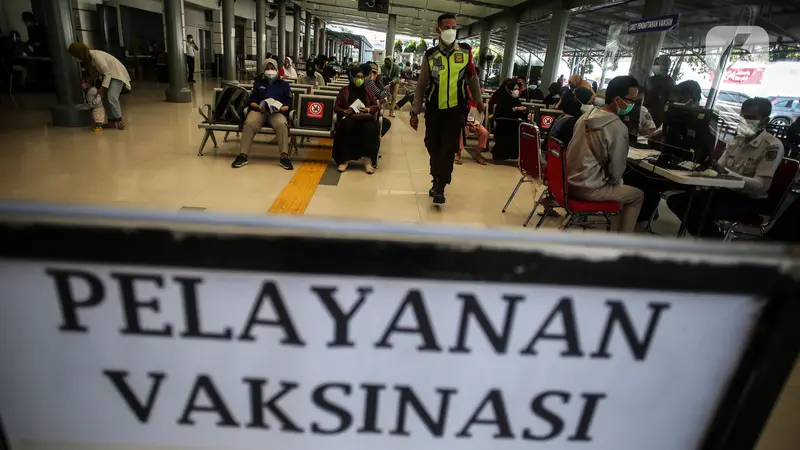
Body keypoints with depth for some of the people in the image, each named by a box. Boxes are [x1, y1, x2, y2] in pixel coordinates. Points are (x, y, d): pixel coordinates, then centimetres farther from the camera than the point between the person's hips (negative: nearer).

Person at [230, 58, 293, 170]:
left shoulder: (284, 84, 23)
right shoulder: (258, 83, 26)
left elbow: (289, 104, 14)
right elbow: (251, 101, 15)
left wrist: (280, 108, -9)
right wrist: (258, 107, -8)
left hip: (277, 112, -1)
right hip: (259, 110, 1)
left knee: (282, 124, -38)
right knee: (249, 124, -34)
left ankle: (284, 157, -43)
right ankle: (242, 155, -37)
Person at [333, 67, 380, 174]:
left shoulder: (368, 91, 20)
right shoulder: (344, 90, 16)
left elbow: (376, 106, 15)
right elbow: (336, 107, 12)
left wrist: (368, 109, -7)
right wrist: (344, 111, -10)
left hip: (365, 117, 1)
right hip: (349, 117, -1)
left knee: (369, 129, -35)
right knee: (346, 127, -37)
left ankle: (368, 161, -35)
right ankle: (345, 160, -32)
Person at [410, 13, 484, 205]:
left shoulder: (466, 52, 0)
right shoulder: (430, 55, -1)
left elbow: (472, 78, 13)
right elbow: (421, 85, 2)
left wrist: (478, 100, 20)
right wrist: (415, 111, 0)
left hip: (456, 109, -1)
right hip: (434, 109, 1)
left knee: (448, 149, -6)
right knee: (433, 147, 6)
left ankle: (440, 188, -2)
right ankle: (437, 182, 24)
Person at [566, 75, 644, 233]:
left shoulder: (587, 115, 4)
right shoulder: (618, 128, -19)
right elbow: (616, 170, -12)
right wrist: (613, 181, 12)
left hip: (569, 180, 8)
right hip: (587, 188, -8)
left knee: (619, 183, 33)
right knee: (637, 195, 12)